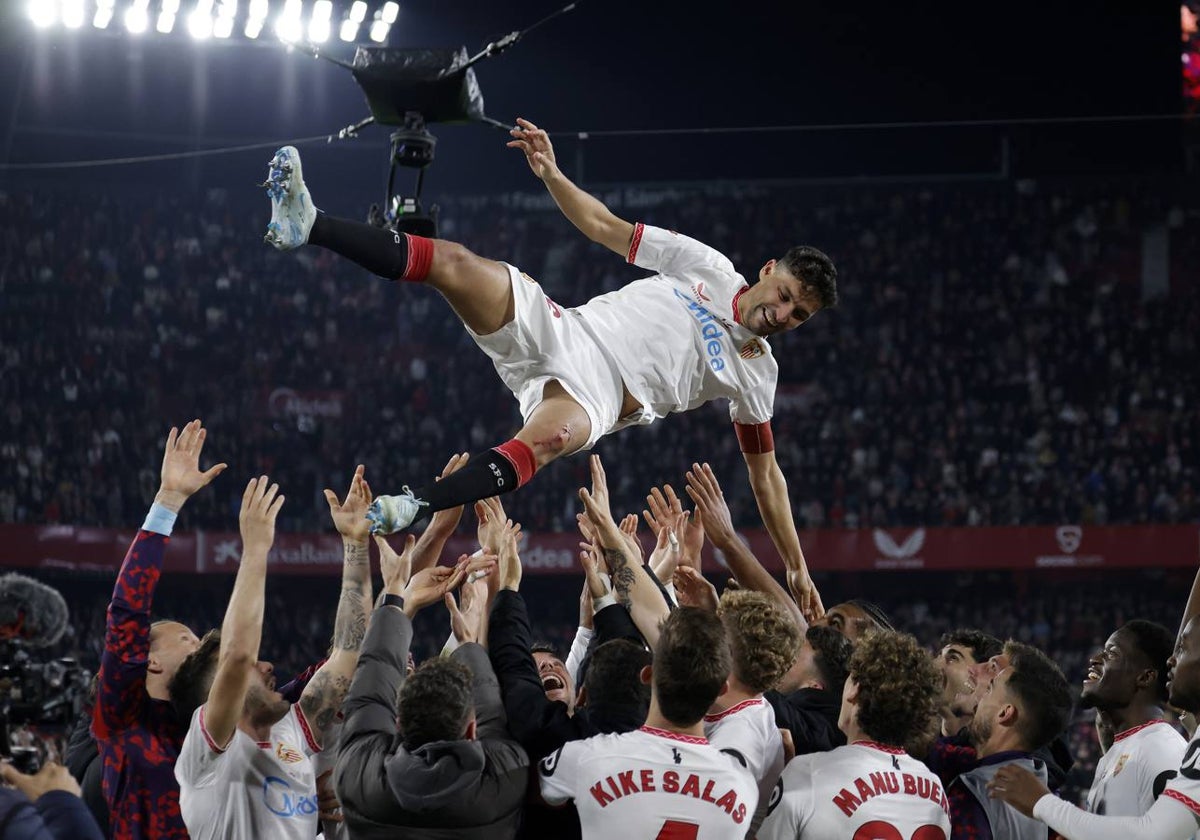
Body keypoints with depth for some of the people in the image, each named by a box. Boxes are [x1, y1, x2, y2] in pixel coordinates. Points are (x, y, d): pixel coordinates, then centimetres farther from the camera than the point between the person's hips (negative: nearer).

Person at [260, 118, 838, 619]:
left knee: (547, 438, -42)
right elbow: (605, 228, 16)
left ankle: (411, 509, -55)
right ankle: (307, 225, -31)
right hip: (566, 333, 3)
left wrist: (797, 568, 15)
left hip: (598, 394, -2)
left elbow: (765, 474, 19)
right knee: (455, 264, -22)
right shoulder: (709, 268, 13)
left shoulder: (757, 374, 13)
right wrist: (551, 174, 2)